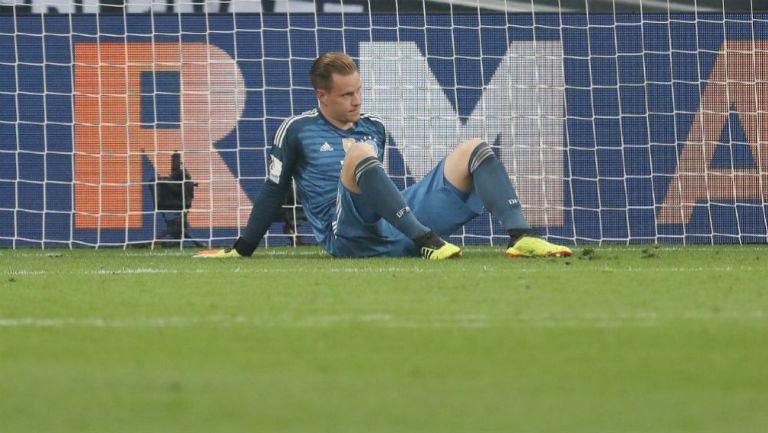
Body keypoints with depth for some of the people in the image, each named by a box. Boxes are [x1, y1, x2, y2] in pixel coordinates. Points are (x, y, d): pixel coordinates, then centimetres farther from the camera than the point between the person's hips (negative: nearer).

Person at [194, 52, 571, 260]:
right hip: (350, 237, -6)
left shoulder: (374, 128, 23)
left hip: (396, 231, 6)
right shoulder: (297, 130, 7)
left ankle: (520, 237, -28)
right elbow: (273, 192, 10)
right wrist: (242, 250, 10)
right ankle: (429, 243, -45)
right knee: (359, 152, -34)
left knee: (474, 150, -4)